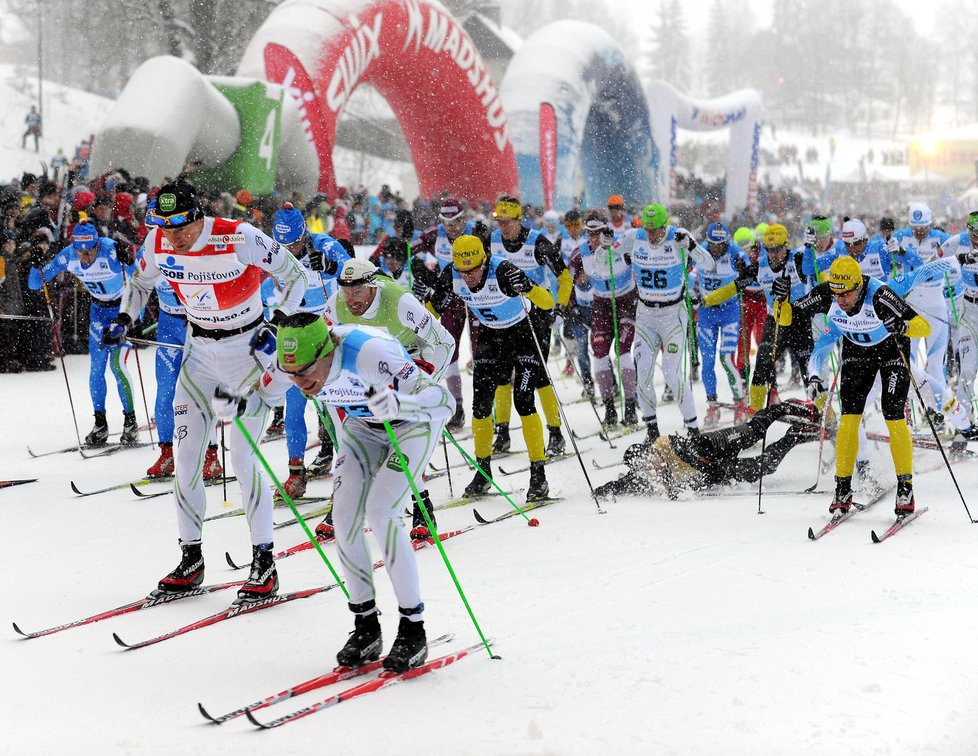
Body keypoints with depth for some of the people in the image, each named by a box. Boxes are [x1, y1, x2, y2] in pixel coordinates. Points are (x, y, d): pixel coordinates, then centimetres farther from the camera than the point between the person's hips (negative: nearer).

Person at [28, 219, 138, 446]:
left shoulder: (111, 250, -29)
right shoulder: (68, 255, -17)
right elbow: (35, 284, -10)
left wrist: (127, 262, -55)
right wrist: (36, 268, -30)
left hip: (123, 307, -5)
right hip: (99, 309, 5)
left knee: (117, 364, -15)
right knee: (96, 367, -1)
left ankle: (130, 422, -4)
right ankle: (100, 425, 9)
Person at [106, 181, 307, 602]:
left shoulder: (239, 239, -25)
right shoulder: (158, 243, -10)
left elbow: (296, 276, -12)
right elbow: (140, 282, 13)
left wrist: (275, 327, -19)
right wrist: (125, 319, -4)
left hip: (248, 349, -5)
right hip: (200, 352, 5)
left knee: (242, 456, -11)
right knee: (185, 457, 0)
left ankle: (264, 564, -2)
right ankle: (191, 560, 12)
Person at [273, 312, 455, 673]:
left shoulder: (368, 352, -41)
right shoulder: (297, 359, -23)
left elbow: (445, 401, -44)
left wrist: (397, 403, -62)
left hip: (413, 424, -6)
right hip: (362, 426, 6)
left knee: (380, 514, -21)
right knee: (344, 517, -9)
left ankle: (413, 630, -11)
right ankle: (365, 628, 4)